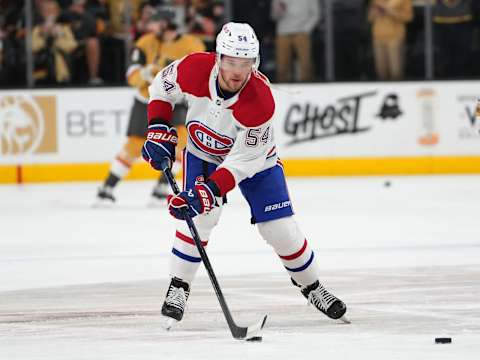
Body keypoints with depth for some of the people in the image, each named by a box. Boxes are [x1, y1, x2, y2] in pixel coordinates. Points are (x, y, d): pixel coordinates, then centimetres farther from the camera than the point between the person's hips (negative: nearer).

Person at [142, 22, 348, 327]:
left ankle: (311, 287, 21)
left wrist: (208, 191, -41)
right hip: (203, 152, 1)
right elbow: (162, 88, -6)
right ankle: (178, 288, -8)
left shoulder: (261, 101, -36)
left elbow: (242, 162, -32)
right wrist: (159, 130, -15)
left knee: (281, 228, -4)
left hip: (253, 156, -1)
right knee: (201, 215, -22)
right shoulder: (194, 69, -30)